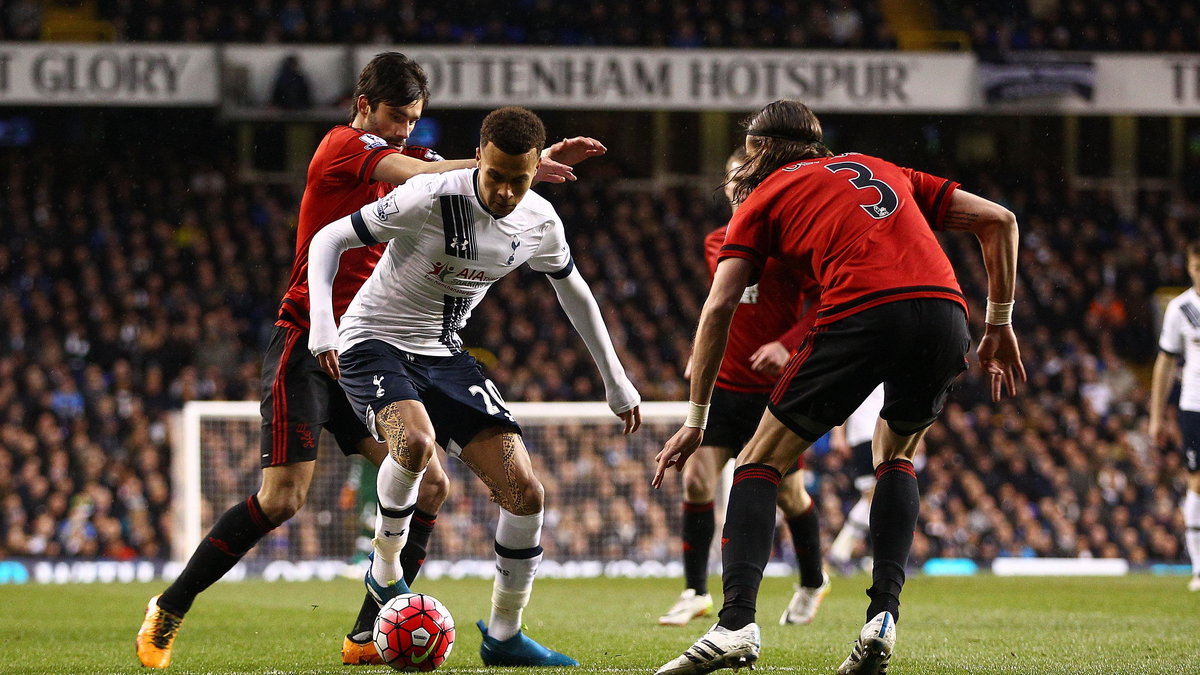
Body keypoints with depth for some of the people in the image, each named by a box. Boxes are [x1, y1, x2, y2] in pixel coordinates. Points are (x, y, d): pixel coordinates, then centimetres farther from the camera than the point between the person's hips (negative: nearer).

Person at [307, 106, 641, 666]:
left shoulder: (540, 223, -6)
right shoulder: (428, 200, -24)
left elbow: (573, 290, 15)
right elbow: (327, 240, -14)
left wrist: (617, 383, 20)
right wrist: (322, 323, -28)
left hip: (444, 355, 6)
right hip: (373, 346, -6)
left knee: (524, 492, -6)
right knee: (417, 441, -38)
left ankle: (503, 636, 11)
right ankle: (384, 572, -12)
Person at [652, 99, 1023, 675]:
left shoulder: (765, 197, 21)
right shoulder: (885, 172, 33)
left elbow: (718, 308, 11)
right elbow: (998, 221, 26)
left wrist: (696, 419, 14)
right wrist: (1000, 325, 28)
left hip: (860, 314, -4)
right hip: (944, 314, 4)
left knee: (760, 462, 8)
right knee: (895, 456, 28)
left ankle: (737, 623, -10)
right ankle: (883, 617, 10)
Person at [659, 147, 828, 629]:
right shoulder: (716, 243, 10)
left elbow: (824, 304, -11)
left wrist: (787, 344, -25)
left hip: (775, 389, -4)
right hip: (722, 383, 4)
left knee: (789, 493, 6)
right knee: (696, 479, -11)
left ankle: (813, 583, 31)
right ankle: (695, 592, -3)